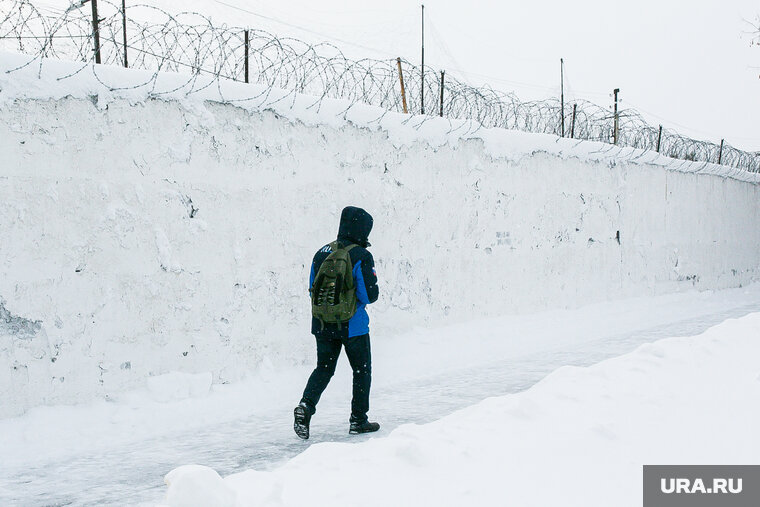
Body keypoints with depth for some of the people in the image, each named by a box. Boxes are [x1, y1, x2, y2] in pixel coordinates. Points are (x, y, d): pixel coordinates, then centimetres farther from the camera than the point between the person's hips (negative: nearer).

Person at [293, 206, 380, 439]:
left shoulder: (322, 253, 3)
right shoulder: (361, 256, -14)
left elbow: (313, 289, 9)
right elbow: (369, 295, -16)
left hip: (322, 323, 5)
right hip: (352, 324, -5)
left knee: (324, 368, 15)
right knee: (362, 370, 13)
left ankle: (306, 405, -8)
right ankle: (358, 420, 17)